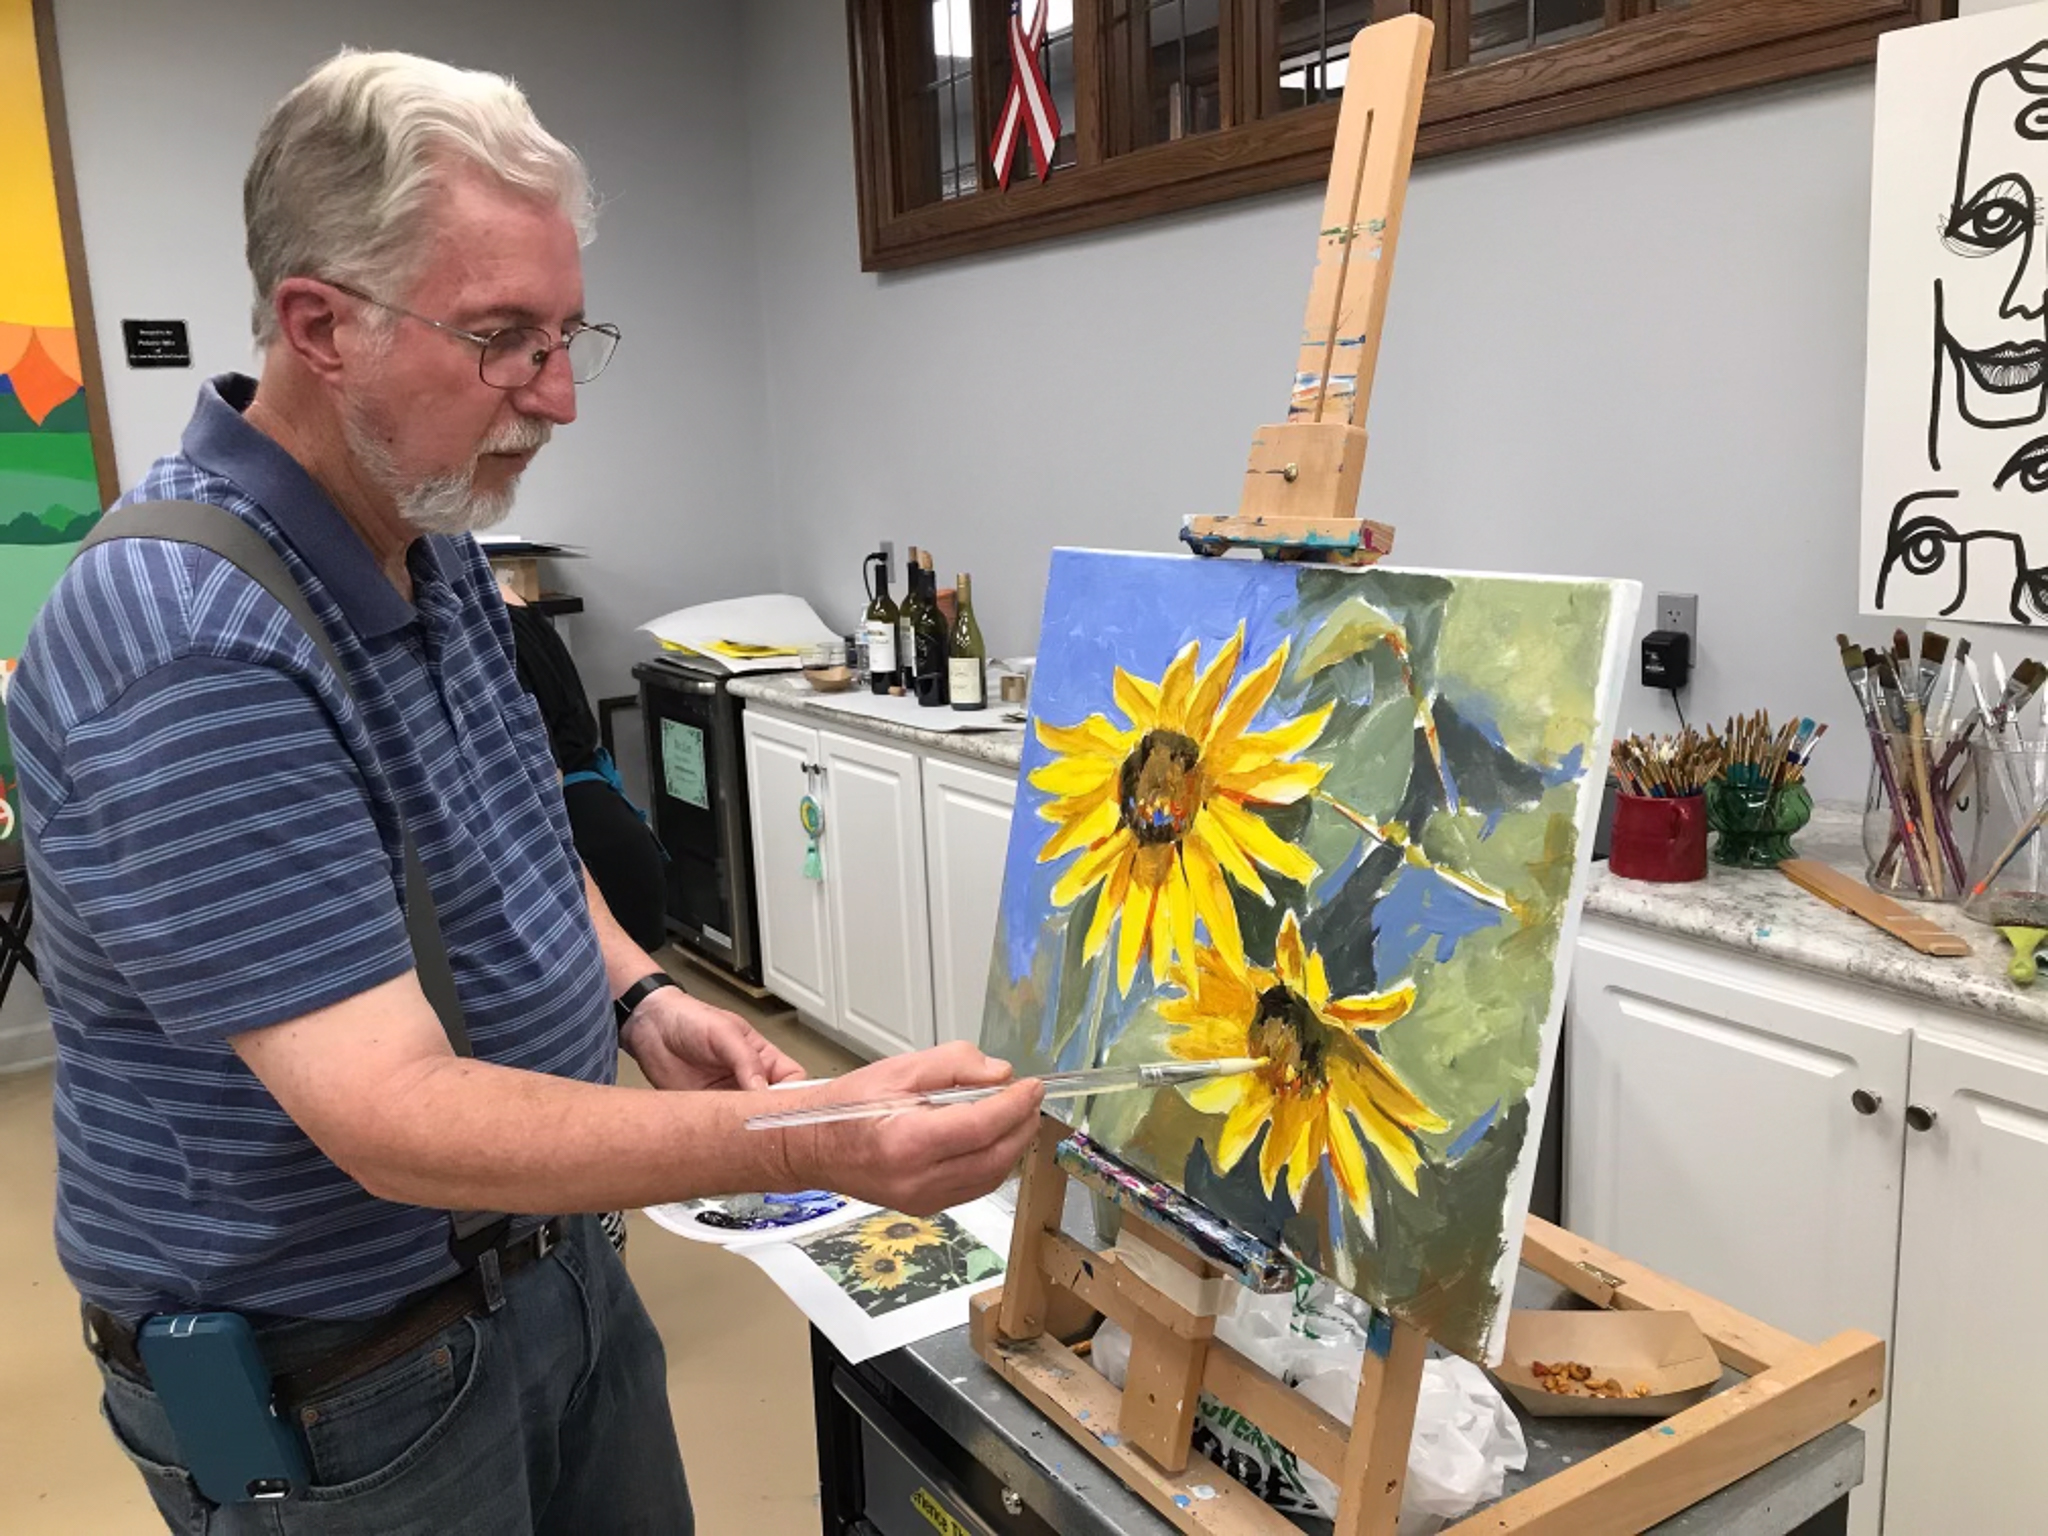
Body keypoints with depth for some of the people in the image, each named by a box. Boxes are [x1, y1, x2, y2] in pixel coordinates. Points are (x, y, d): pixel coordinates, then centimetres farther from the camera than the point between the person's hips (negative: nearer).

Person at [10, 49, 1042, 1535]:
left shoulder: (430, 542, 0)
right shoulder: (187, 651, -30)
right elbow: (393, 1119, -32)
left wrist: (636, 992, -4)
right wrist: (812, 1144, -41)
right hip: (338, 1383, -7)